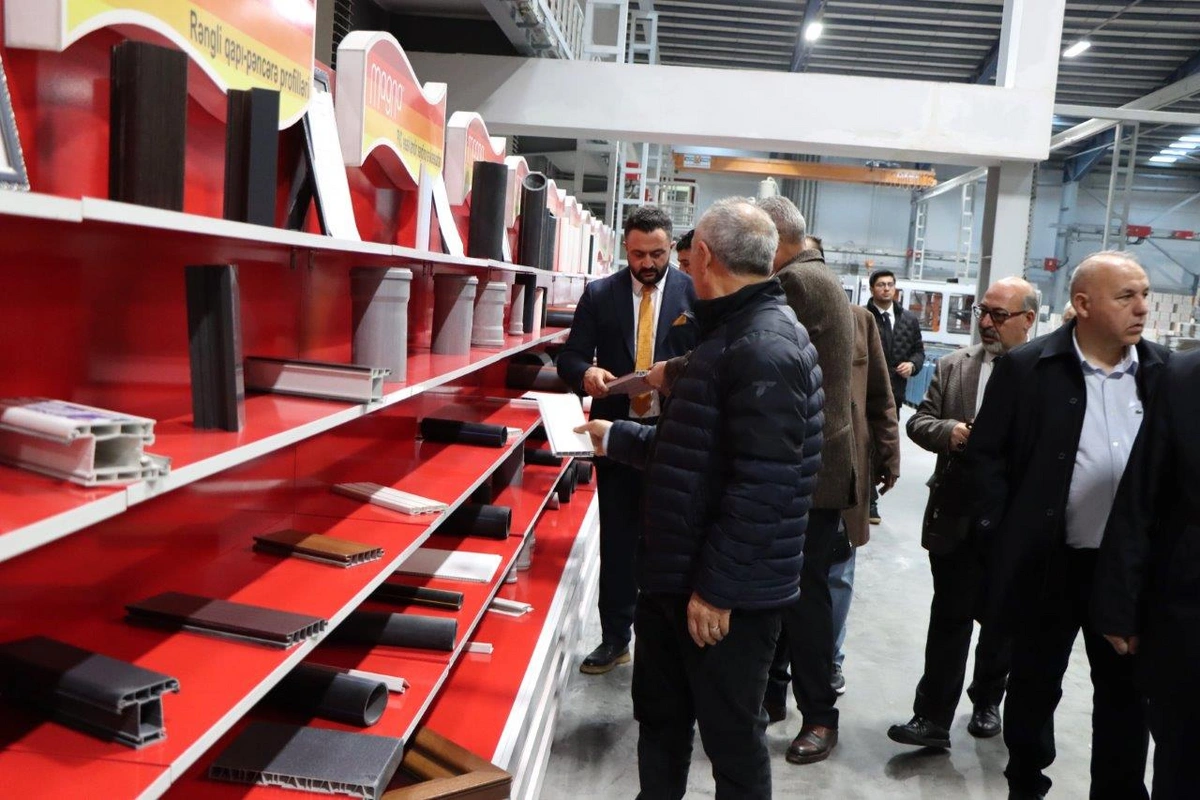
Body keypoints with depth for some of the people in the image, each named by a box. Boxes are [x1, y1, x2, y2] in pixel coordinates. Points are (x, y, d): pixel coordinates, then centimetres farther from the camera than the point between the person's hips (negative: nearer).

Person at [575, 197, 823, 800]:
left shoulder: (765, 349, -22)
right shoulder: (731, 332, 13)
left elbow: (759, 488, -27)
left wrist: (716, 587, -22)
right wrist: (615, 436, 27)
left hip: (728, 592, -10)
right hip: (677, 574, 10)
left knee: (731, 736, 8)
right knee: (658, 715, 21)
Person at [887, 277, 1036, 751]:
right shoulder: (954, 365, 6)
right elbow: (918, 421, 4)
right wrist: (949, 431, -15)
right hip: (956, 515, 1)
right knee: (949, 618, 2)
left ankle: (987, 701, 37)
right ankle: (933, 718, 7)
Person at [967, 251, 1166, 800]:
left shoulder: (1165, 372, 3)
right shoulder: (1026, 368, -8)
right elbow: (985, 453, -4)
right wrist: (1002, 533, -8)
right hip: (1048, 564, -2)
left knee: (1127, 692, 14)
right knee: (1034, 684, 14)